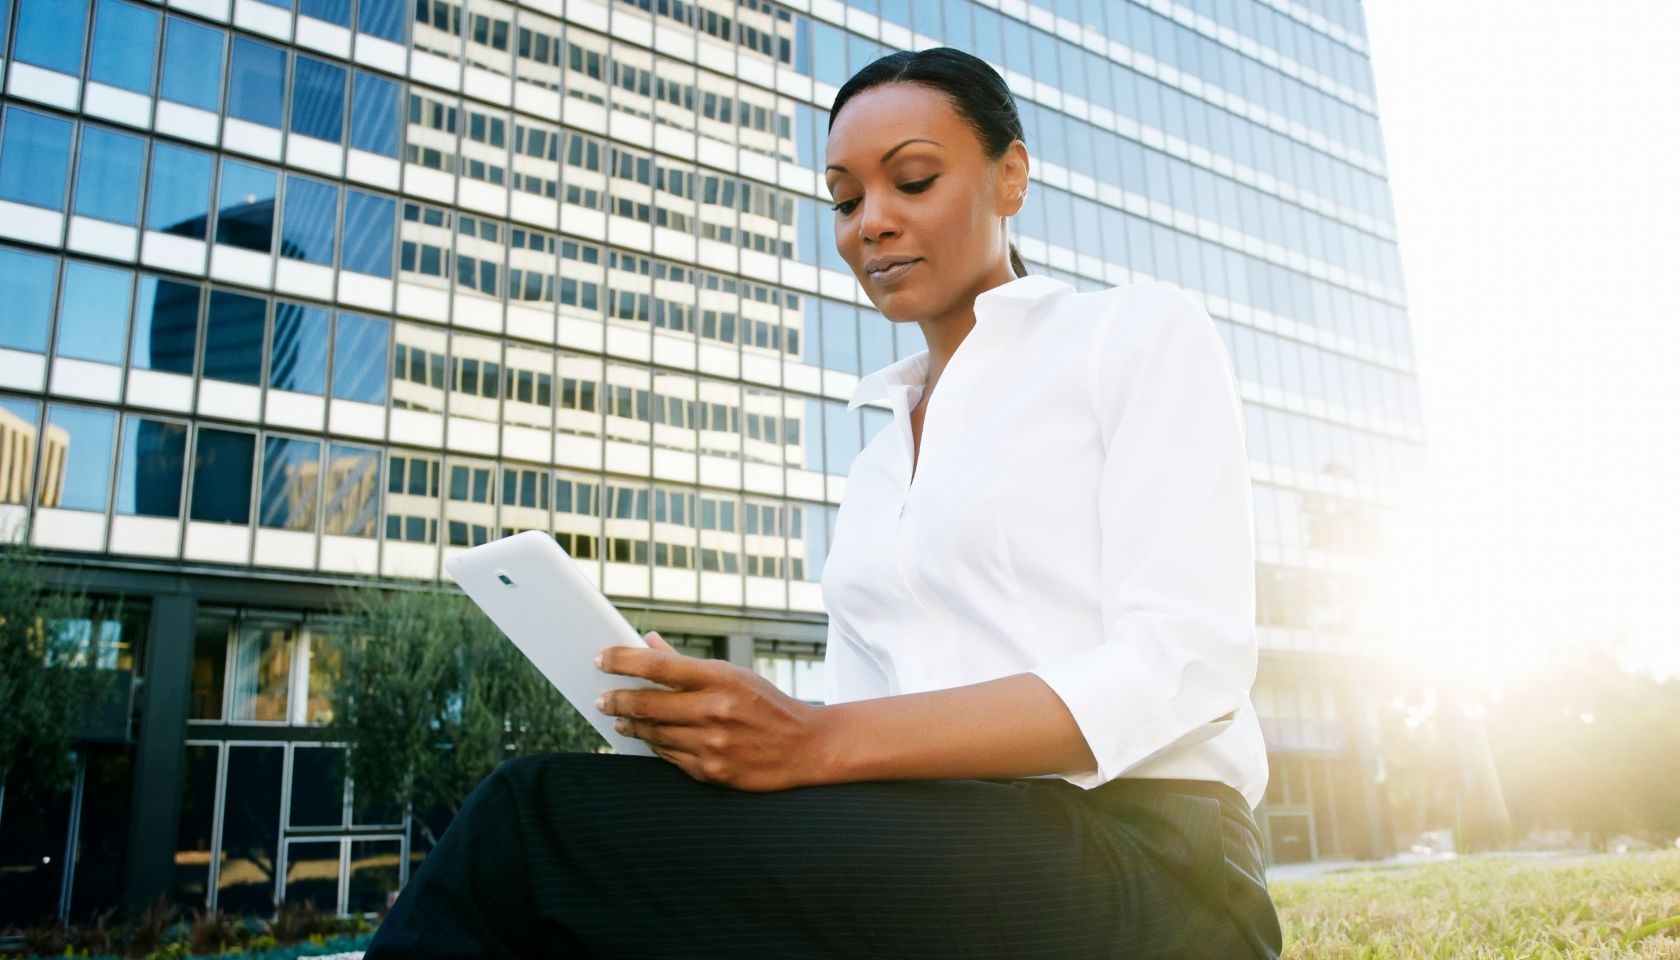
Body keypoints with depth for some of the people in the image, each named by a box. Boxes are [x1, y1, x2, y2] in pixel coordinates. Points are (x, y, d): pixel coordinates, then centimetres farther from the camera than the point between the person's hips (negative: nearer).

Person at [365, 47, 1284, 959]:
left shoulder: (1139, 332, 4)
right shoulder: (873, 468, 22)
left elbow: (1187, 662, -9)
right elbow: (850, 719, 14)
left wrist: (821, 743, -19)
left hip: (1136, 857, -5)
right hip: (922, 864, 5)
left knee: (535, 822, -22)